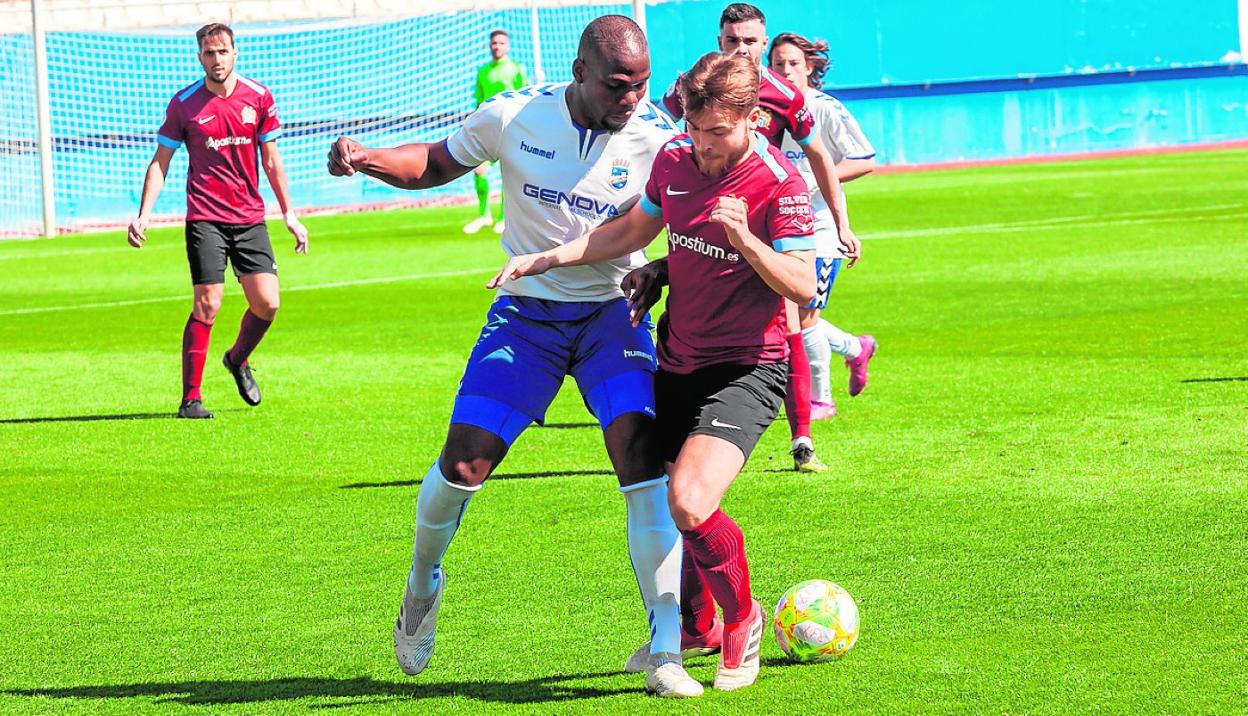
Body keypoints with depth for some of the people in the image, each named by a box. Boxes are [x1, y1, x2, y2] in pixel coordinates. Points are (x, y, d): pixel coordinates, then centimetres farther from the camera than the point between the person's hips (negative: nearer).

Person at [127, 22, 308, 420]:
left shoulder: (258, 97, 4)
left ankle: (238, 359, 27)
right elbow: (160, 162, 4)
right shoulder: (183, 104, -1)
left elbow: (271, 160, 12)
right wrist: (144, 214, -7)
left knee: (266, 303, -5)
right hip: (205, 219, -3)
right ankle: (190, 399, -5)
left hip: (250, 218, 3)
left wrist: (289, 214, 10)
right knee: (207, 305, -11)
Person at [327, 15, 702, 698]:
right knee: (464, 460, -7)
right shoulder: (514, 116, -9)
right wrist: (366, 158, -10)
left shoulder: (655, 137, -12)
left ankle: (665, 648, -16)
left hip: (613, 312, -1)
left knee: (641, 452, -20)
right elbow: (437, 163, 8)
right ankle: (423, 580, 27)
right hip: (525, 311, 1)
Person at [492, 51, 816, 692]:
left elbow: (802, 285, -19)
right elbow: (630, 231, 19)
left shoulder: (780, 183, -17)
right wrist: (549, 258, 12)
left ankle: (742, 617, 3)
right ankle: (697, 624, 41)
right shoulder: (675, 160, 2)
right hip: (677, 362, 7)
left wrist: (745, 239, -33)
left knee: (690, 505, -25)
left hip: (747, 368, -7)